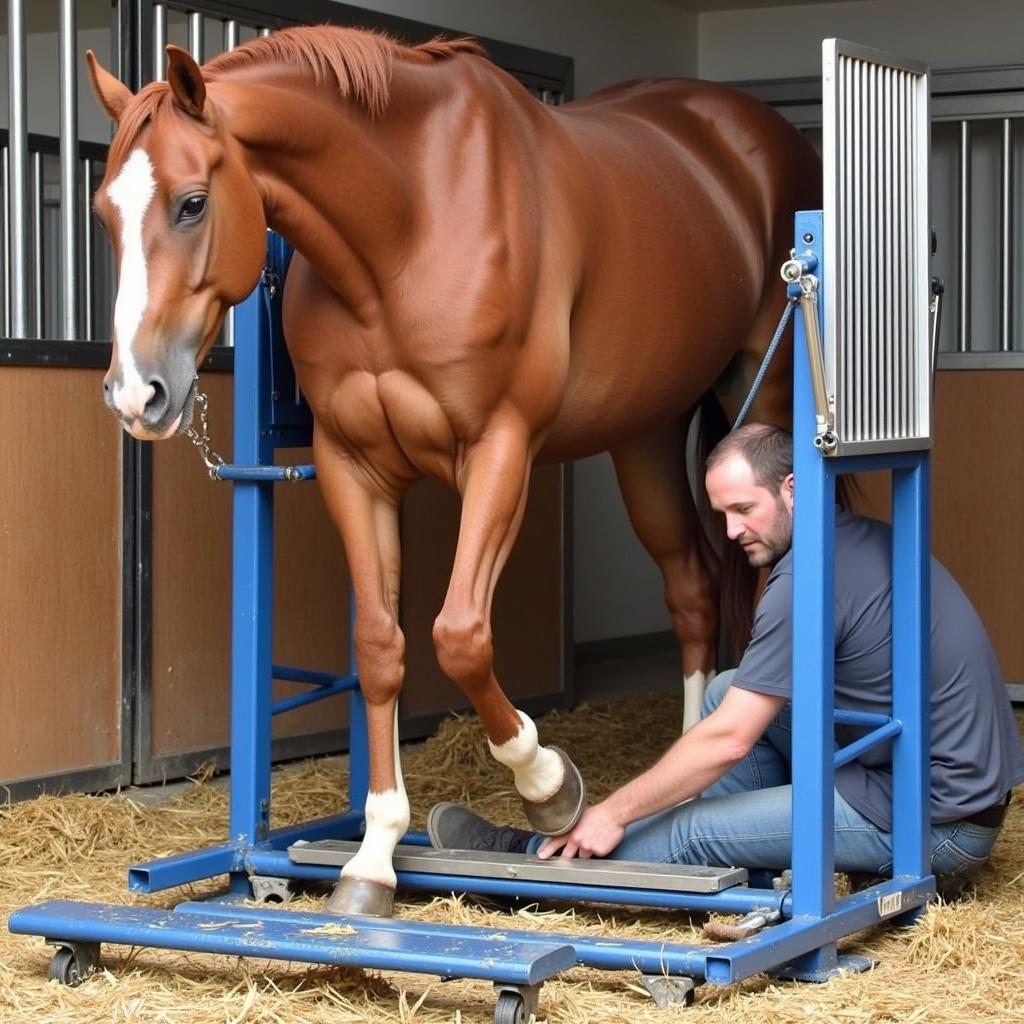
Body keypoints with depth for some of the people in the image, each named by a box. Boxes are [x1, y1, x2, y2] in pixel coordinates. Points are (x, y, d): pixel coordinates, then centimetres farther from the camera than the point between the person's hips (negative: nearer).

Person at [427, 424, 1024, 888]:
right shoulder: (869, 540, 10)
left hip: (937, 824, -10)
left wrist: (614, 812, -9)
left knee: (692, 830, -7)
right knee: (734, 692, 11)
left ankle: (534, 858, 10)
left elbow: (728, 741, -18)